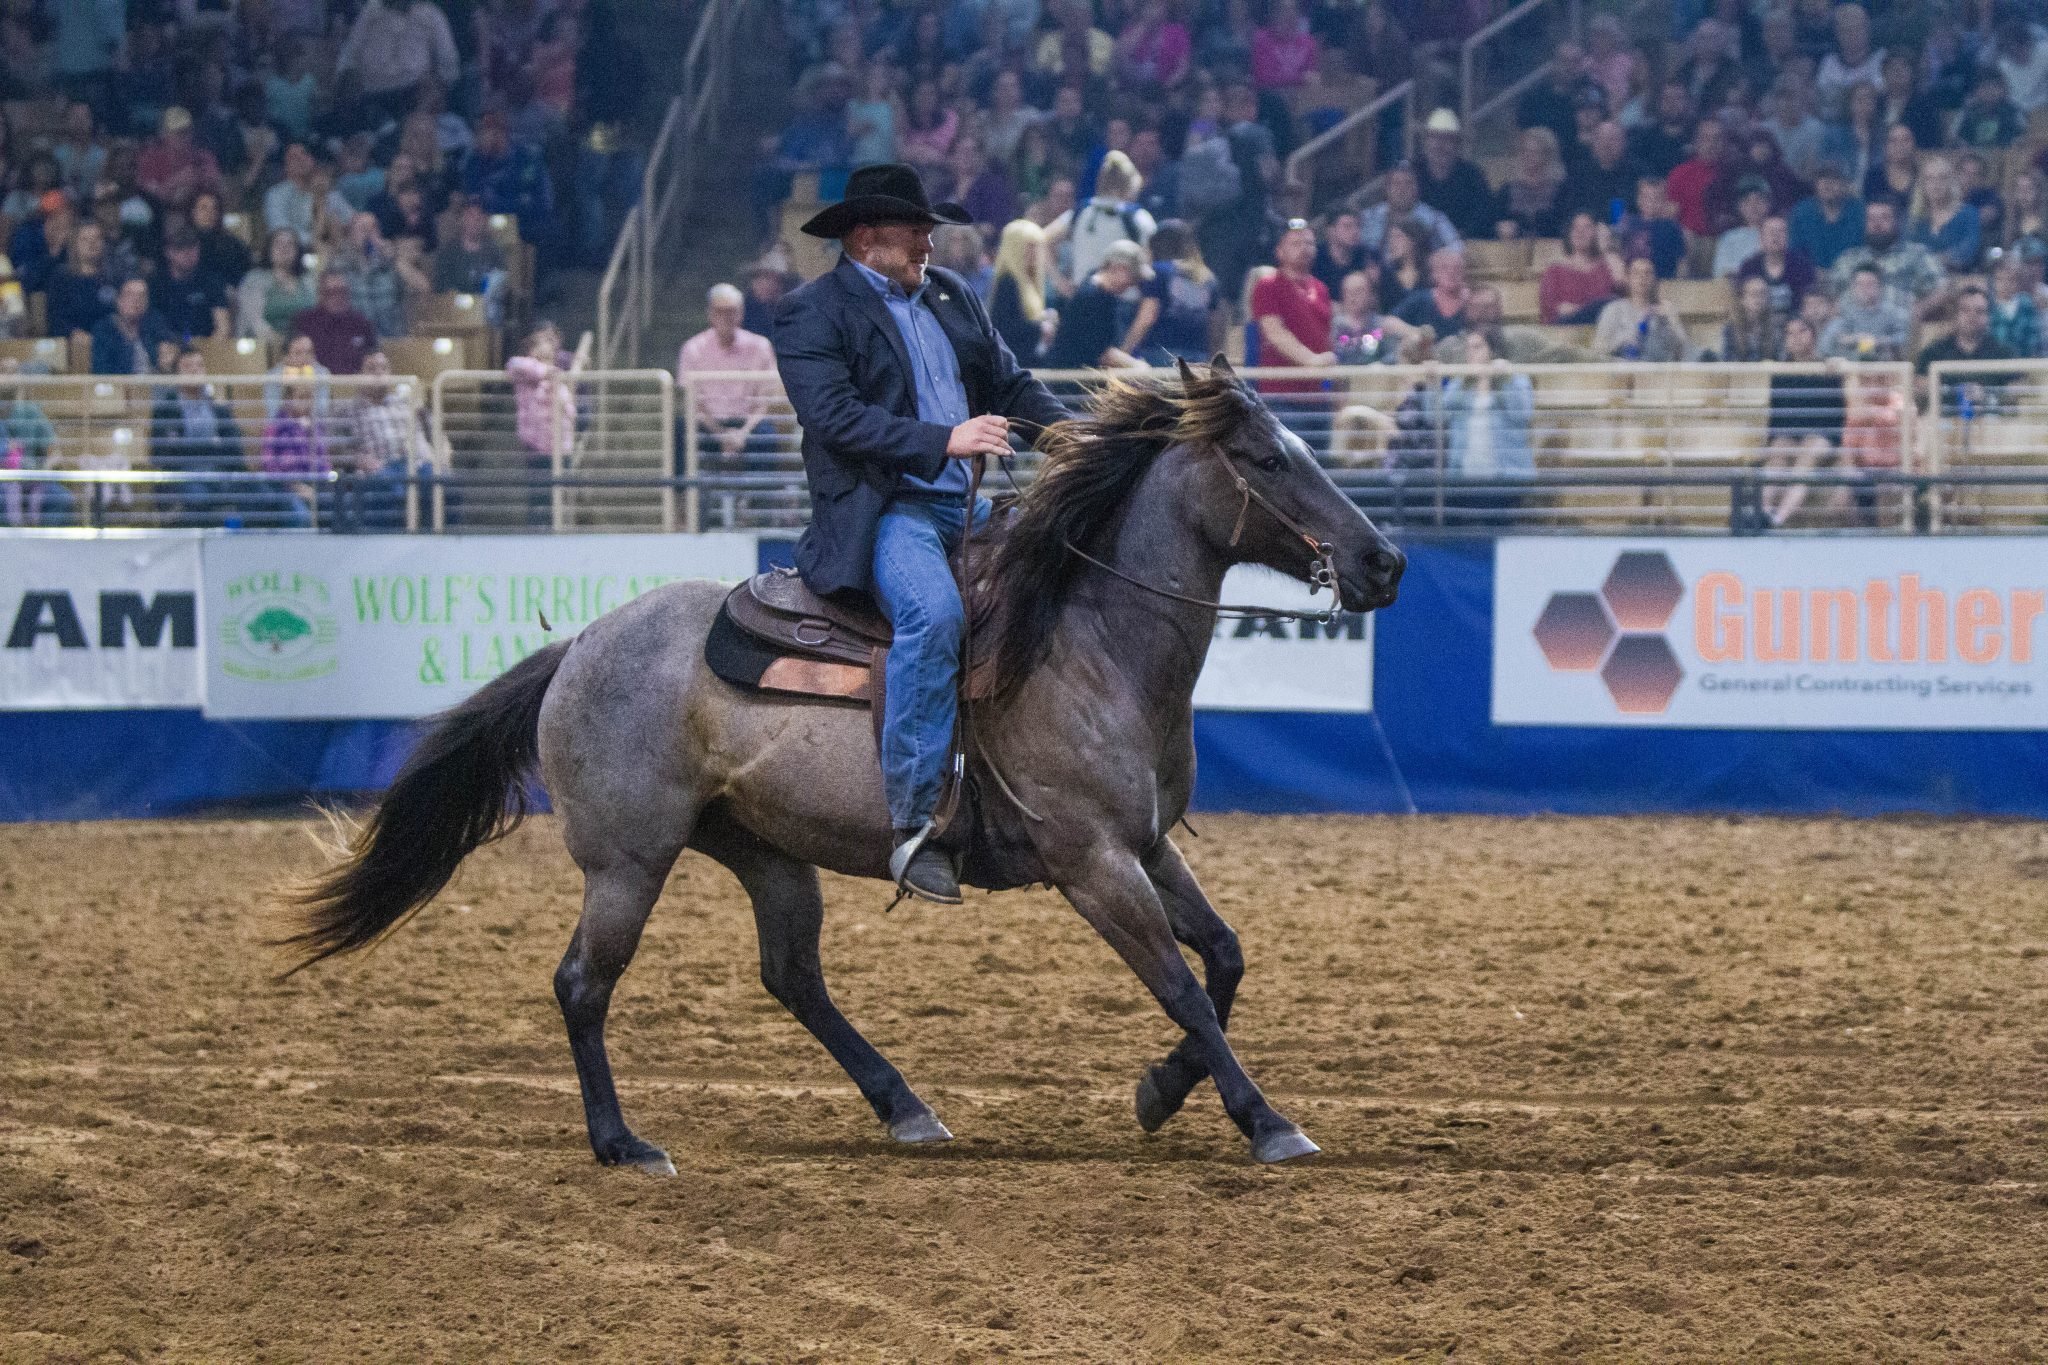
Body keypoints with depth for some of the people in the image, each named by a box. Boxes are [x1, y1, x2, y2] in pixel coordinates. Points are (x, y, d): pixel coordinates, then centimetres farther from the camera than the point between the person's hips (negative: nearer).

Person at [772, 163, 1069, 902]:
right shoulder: (813, 313, -4)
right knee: (933, 611, -33)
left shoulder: (952, 297, 19)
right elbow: (834, 415, -17)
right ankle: (912, 822, -33)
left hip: (966, 506, 8)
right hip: (878, 512, -8)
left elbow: (1012, 386, 20)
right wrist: (944, 442, -26)